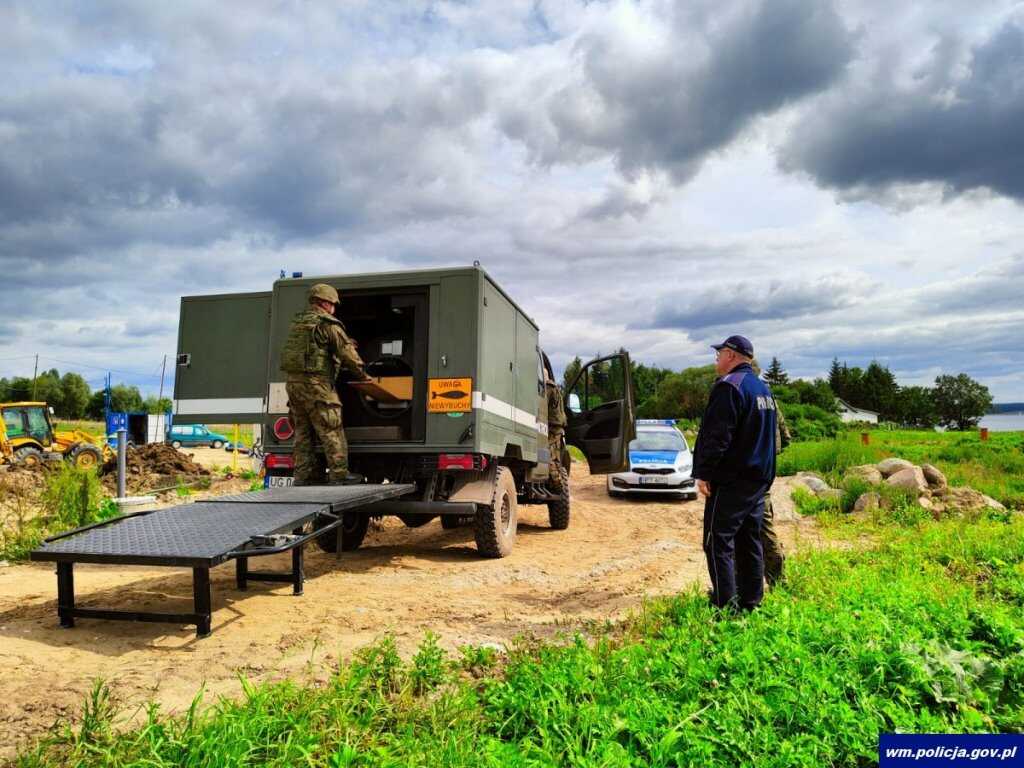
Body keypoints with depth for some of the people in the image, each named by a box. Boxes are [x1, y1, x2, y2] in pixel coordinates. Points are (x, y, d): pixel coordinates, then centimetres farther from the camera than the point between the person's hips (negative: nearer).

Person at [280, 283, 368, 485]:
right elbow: (347, 352, -8)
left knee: (302, 431, 13)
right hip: (315, 383, -8)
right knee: (331, 431, -2)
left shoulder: (298, 321, 17)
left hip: (292, 381, 8)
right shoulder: (328, 324, -8)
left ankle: (304, 475, 15)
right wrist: (362, 373, 5)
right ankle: (339, 474, 0)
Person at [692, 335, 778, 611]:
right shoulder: (763, 388, 16)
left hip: (730, 481, -9)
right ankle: (751, 601, 19)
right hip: (759, 478, 9)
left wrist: (703, 473, -17)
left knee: (718, 541, -4)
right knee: (750, 541, 14)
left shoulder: (729, 386, -15)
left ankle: (726, 604, -5)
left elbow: (716, 436, -21)